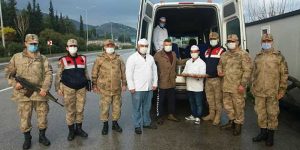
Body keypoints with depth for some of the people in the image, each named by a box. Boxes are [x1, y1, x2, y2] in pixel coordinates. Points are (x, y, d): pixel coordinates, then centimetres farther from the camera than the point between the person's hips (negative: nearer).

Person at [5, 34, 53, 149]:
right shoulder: (17, 57, 6)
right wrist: (14, 83, -9)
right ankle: (27, 138, 27)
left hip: (39, 93, 0)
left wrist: (45, 88, -17)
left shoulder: (43, 59, 5)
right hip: (23, 93, 0)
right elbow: (9, 72, 10)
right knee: (24, 117, 7)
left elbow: (48, 74, -3)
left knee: (42, 115, 8)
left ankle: (42, 136, 28)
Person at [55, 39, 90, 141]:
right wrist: (58, 88, -1)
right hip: (68, 88, -3)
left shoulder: (83, 59, 7)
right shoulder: (63, 60, -2)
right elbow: (58, 75, 1)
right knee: (70, 111, 5)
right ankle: (71, 131, 19)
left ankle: (79, 129, 24)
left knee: (80, 109, 9)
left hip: (81, 88, 3)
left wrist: (88, 82, 14)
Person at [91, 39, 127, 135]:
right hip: (105, 88, -2)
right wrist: (94, 85, 2)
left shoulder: (119, 59, 5)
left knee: (117, 106, 11)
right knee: (105, 107, 5)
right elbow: (94, 73, 2)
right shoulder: (100, 59, -3)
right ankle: (105, 125, 22)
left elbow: (123, 72, 10)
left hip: (117, 88, 3)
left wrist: (124, 84, 8)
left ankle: (115, 123, 29)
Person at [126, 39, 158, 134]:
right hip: (137, 88, -6)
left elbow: (154, 71, 17)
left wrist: (155, 83, 10)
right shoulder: (132, 58, -6)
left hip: (149, 88, 6)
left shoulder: (150, 58, 13)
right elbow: (129, 73, -10)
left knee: (147, 107, 16)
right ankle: (137, 126, 13)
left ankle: (146, 123, 30)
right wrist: (131, 87, -13)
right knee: (137, 108, 2)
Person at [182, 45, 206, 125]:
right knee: (192, 103, 16)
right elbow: (184, 73, 7)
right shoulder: (188, 62, 12)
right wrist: (187, 74, -14)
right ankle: (193, 115, 29)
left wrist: (196, 75, -30)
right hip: (189, 86, 5)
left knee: (198, 103, 2)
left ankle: (198, 117, 12)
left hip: (198, 87, -5)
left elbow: (203, 75, -14)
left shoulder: (202, 63, -6)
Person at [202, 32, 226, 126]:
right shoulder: (207, 51, 18)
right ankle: (211, 114, 25)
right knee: (210, 99, 14)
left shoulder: (221, 51, -6)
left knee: (218, 99, -2)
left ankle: (218, 117, 7)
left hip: (217, 79, -7)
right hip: (207, 79, 7)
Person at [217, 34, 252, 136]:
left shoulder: (243, 55, -9)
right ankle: (231, 121, 35)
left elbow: (247, 70, -13)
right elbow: (220, 65, 27)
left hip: (237, 87, -7)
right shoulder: (224, 55, 13)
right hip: (226, 86, 7)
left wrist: (242, 84, -18)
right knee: (227, 105, 17)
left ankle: (238, 124, 20)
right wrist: (219, 71, 3)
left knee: (238, 106, 3)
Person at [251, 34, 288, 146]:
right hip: (259, 92, 4)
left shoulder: (279, 56, -1)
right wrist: (253, 87, 13)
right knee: (260, 113, 12)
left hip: (273, 92, -3)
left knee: (272, 114, 7)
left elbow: (284, 74, -3)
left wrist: (282, 90, -7)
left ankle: (271, 135, 21)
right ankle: (263, 133, 27)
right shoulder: (258, 57, 10)